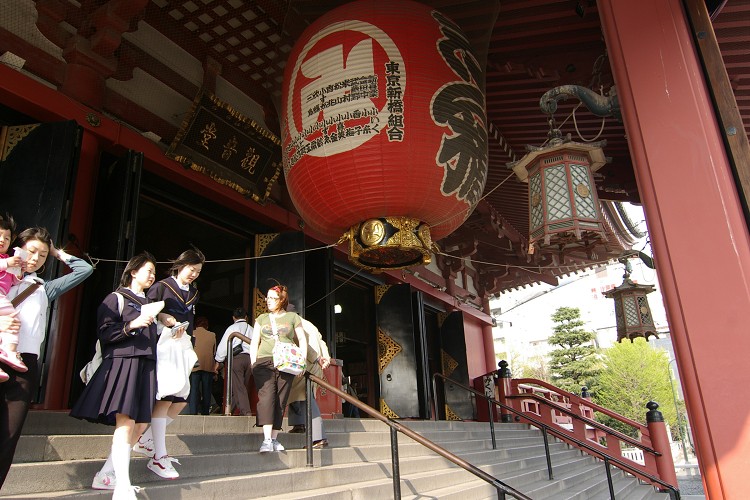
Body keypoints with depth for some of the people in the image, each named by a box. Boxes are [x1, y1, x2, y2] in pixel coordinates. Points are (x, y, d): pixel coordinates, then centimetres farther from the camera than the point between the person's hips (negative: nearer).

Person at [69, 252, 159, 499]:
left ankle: (105, 475, 15)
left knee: (140, 423, 4)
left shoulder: (149, 303, 24)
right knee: (125, 421, -16)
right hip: (123, 361, -7)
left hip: (146, 365, 7)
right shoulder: (117, 298, 4)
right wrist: (132, 325, -17)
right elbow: (105, 332, -6)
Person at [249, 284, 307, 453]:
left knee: (280, 400, -3)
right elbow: (254, 342, 15)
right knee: (266, 396, -16)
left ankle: (274, 439, 5)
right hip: (264, 362, 1)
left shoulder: (293, 317, 13)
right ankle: (266, 440, -19)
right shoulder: (262, 318, 19)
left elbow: (302, 340, 12)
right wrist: (253, 363, 3)